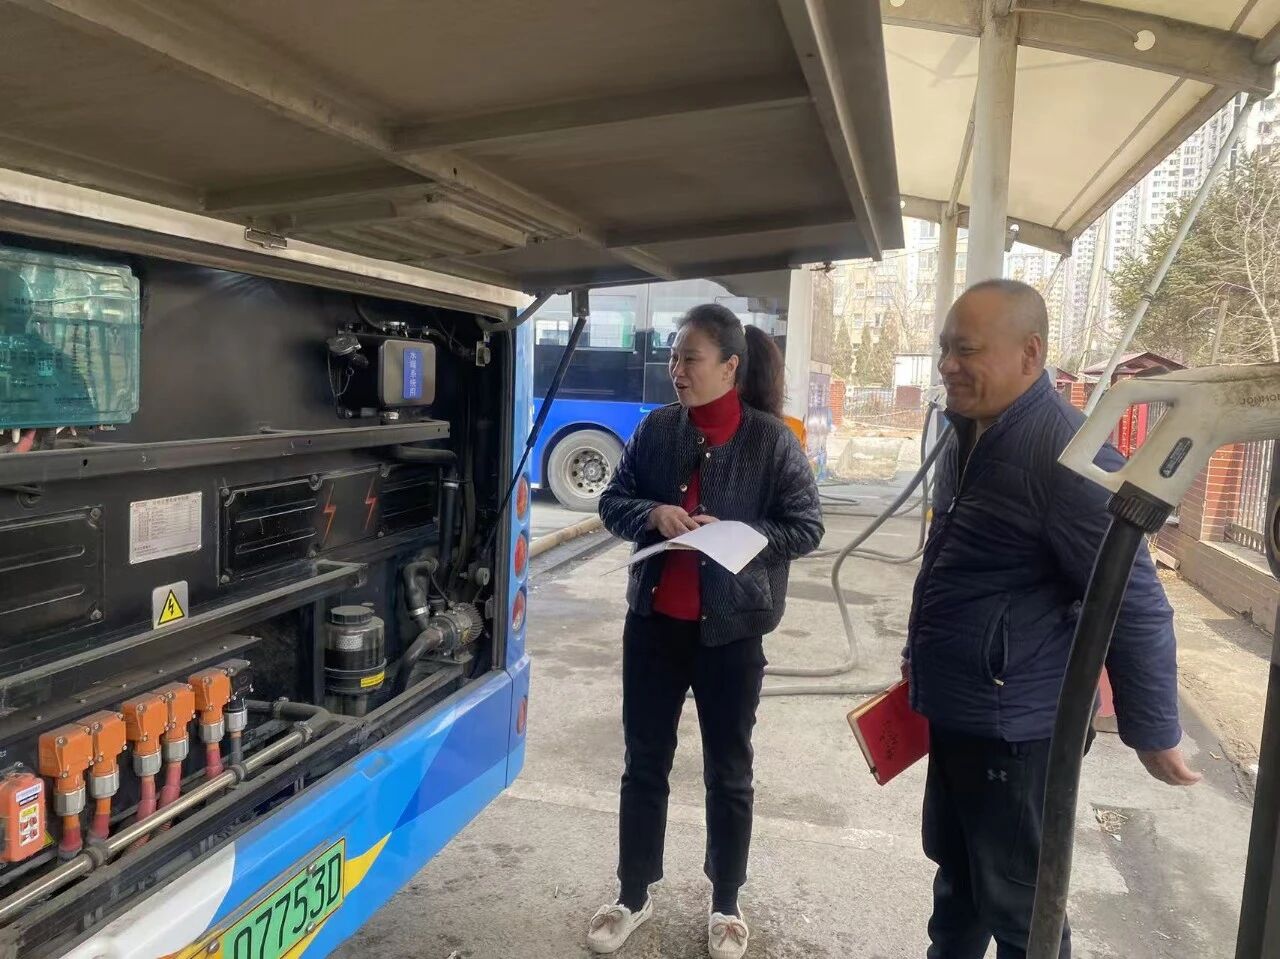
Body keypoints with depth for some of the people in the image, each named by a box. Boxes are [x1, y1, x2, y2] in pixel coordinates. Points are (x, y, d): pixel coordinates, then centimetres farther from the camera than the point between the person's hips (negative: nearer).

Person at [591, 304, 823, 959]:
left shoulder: (771, 439, -9)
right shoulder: (656, 428, 0)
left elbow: (806, 528, -7)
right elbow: (612, 504, 6)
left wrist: (733, 532, -21)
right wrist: (653, 513, -15)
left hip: (730, 630, -3)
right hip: (654, 620, 3)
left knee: (728, 772, 13)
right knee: (644, 763, 15)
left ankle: (726, 907, 35)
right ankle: (634, 896, 34)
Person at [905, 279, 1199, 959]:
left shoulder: (1066, 454, -24)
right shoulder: (970, 437, 6)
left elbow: (1135, 605, -21)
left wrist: (1153, 731, -13)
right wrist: (923, 657, 23)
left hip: (1014, 730, -9)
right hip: (955, 716, 9)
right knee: (955, 874, 25)